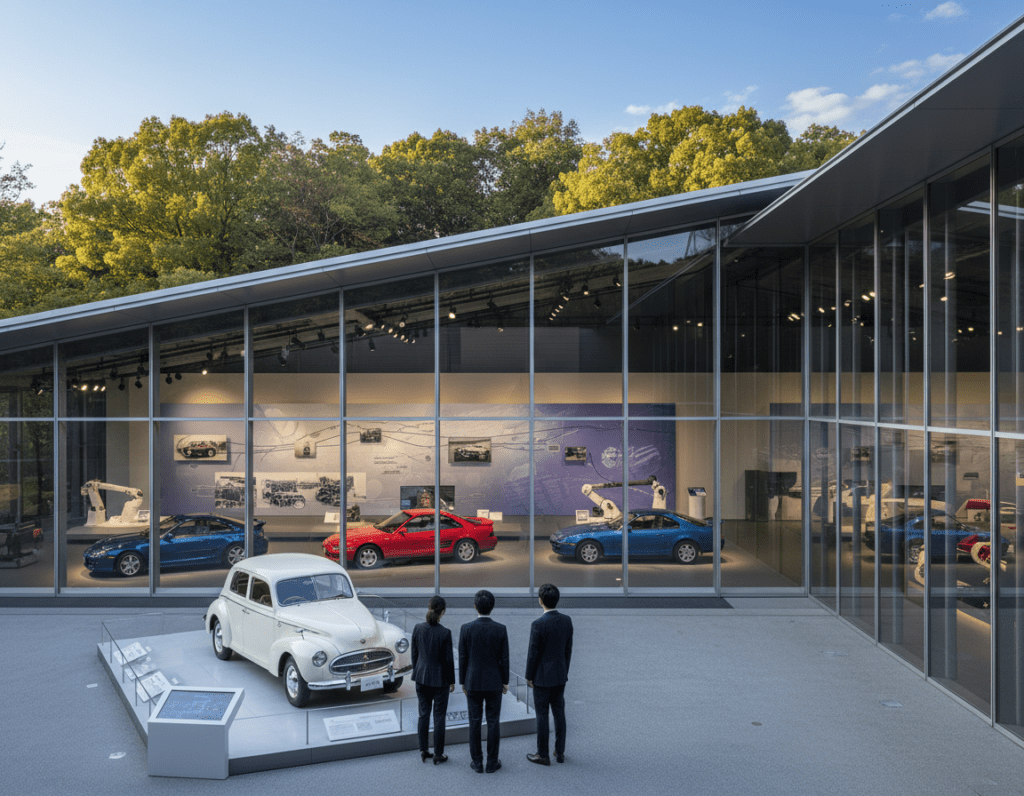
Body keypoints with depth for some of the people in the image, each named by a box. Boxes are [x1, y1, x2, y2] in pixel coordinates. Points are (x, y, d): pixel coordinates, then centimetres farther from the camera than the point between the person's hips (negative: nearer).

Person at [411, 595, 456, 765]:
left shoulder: (418, 629, -8)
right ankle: (438, 755, 14)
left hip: (422, 677, 4)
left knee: (424, 714, 16)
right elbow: (449, 659, -12)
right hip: (439, 680, -4)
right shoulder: (445, 633, -19)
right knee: (439, 717, 7)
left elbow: (415, 654, 2)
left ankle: (423, 751, 22)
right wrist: (452, 681, 1)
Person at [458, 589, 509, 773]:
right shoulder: (501, 630, -12)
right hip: (494, 682, 0)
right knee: (493, 723, 10)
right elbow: (504, 659, -7)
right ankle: (492, 763, 15)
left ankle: (477, 763, 15)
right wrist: (505, 682, 6)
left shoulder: (466, 629, -12)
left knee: (474, 723, 10)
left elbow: (462, 658, -6)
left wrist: (462, 682, 7)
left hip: (473, 682, 0)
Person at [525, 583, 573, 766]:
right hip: (560, 675, 6)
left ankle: (543, 755, 14)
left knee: (542, 715, 5)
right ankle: (560, 752, 22)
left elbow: (533, 653, -16)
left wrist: (528, 677, -3)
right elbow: (568, 649, 6)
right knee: (559, 713, 14)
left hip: (542, 676, -6)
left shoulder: (538, 625, -23)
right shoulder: (566, 621, -4)